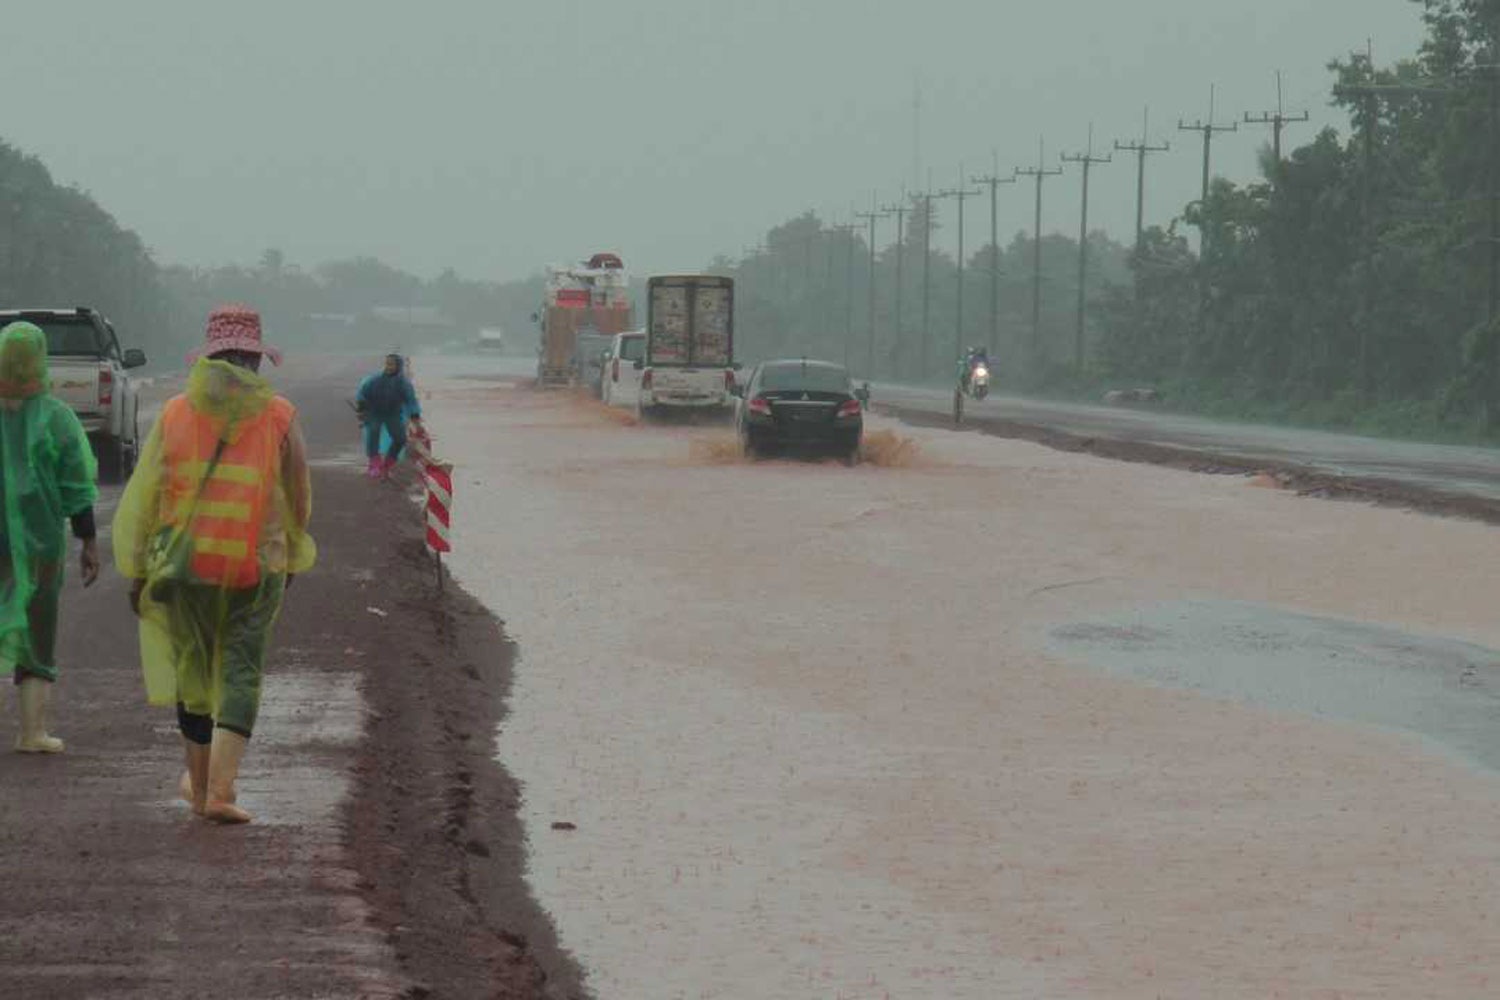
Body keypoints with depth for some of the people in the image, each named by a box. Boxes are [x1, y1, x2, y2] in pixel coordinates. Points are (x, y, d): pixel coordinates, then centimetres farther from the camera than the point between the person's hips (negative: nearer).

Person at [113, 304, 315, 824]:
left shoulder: (176, 413, 0)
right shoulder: (279, 416, -4)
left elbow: (143, 497, 0)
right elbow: (297, 497, 6)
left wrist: (137, 571, 7)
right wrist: (294, 557, 23)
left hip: (186, 565, 2)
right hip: (257, 567, -2)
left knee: (193, 670, 16)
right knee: (241, 676, 4)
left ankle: (199, 784, 29)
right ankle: (221, 790, -9)